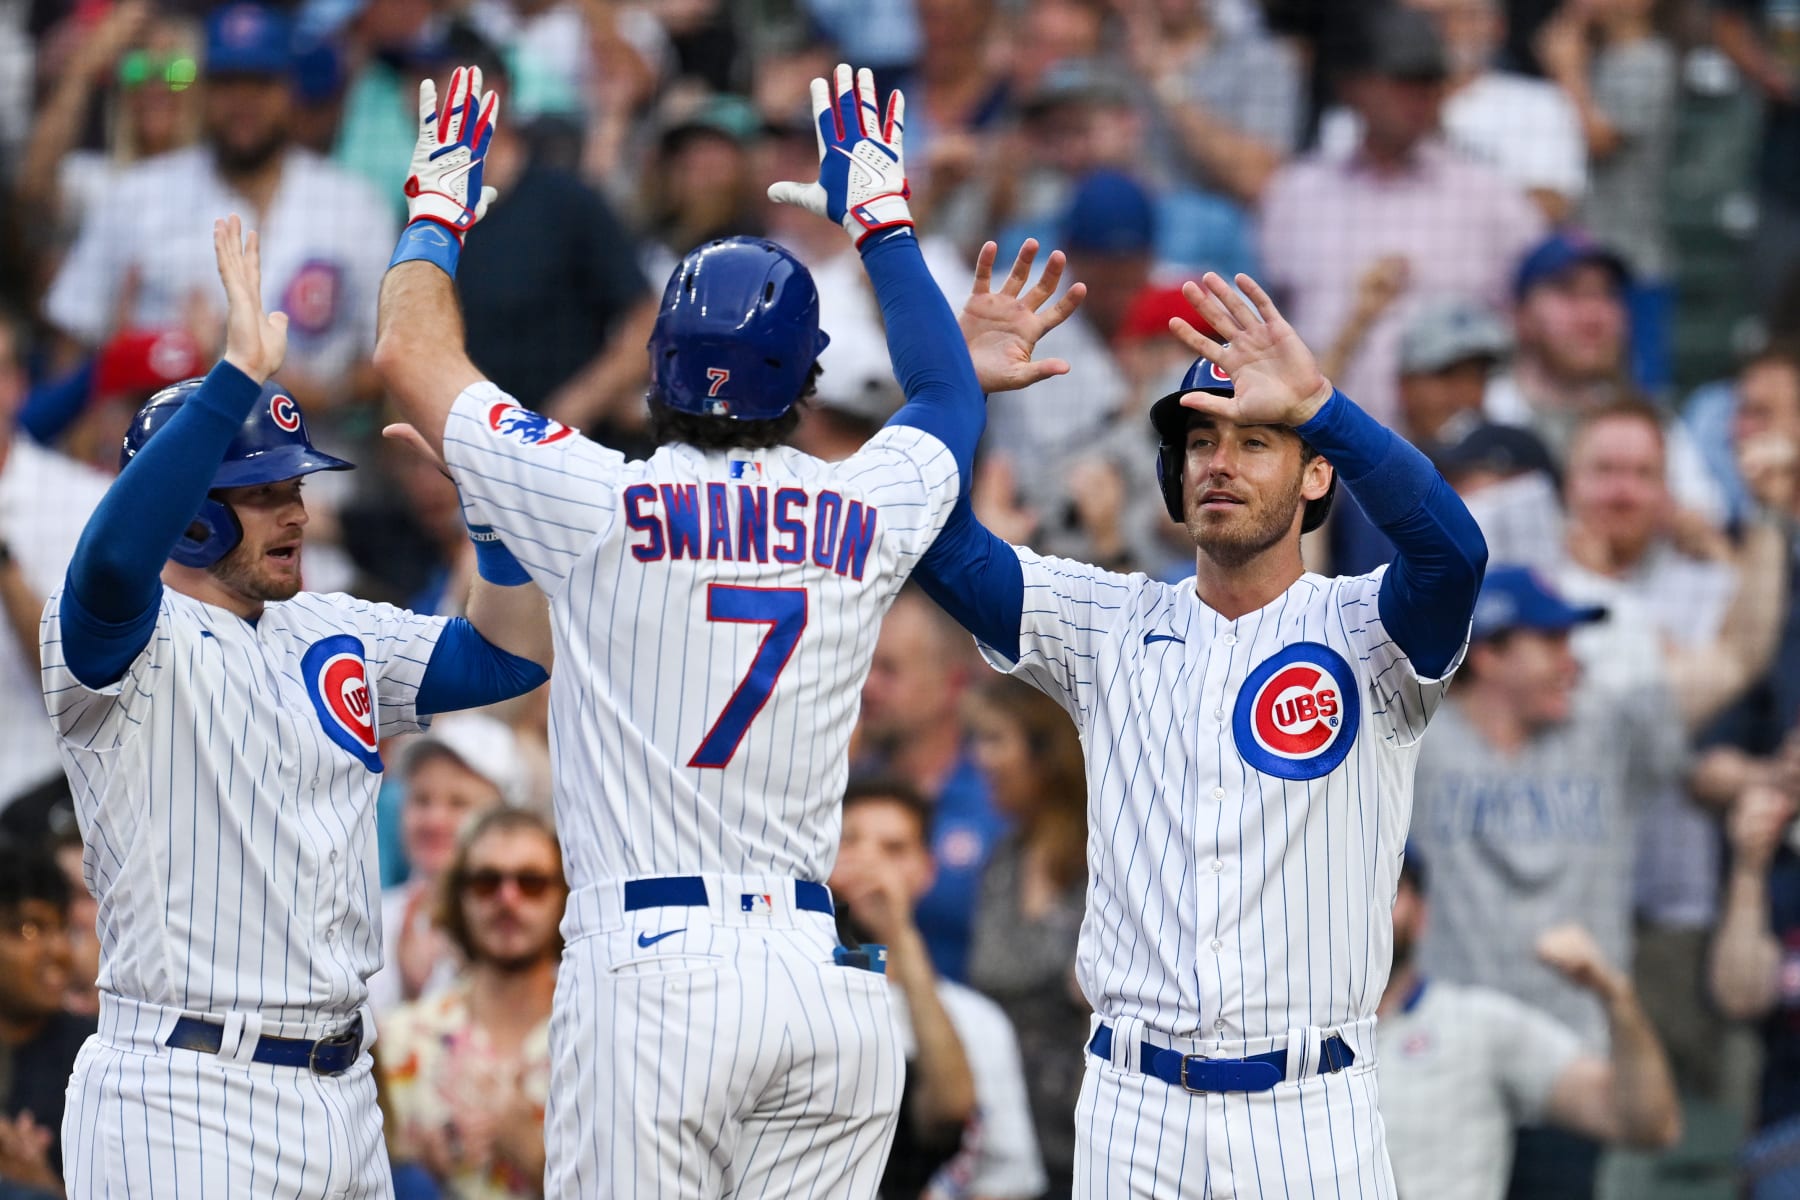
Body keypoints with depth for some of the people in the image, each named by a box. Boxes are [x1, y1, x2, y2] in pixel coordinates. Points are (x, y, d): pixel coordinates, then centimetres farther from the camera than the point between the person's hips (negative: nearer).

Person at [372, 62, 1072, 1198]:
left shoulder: (602, 505, -3)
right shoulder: (870, 512, 6)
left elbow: (414, 352, 10)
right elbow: (951, 392, 30)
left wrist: (441, 202, 27)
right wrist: (882, 215, 41)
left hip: (650, 971, -3)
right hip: (821, 972, 4)